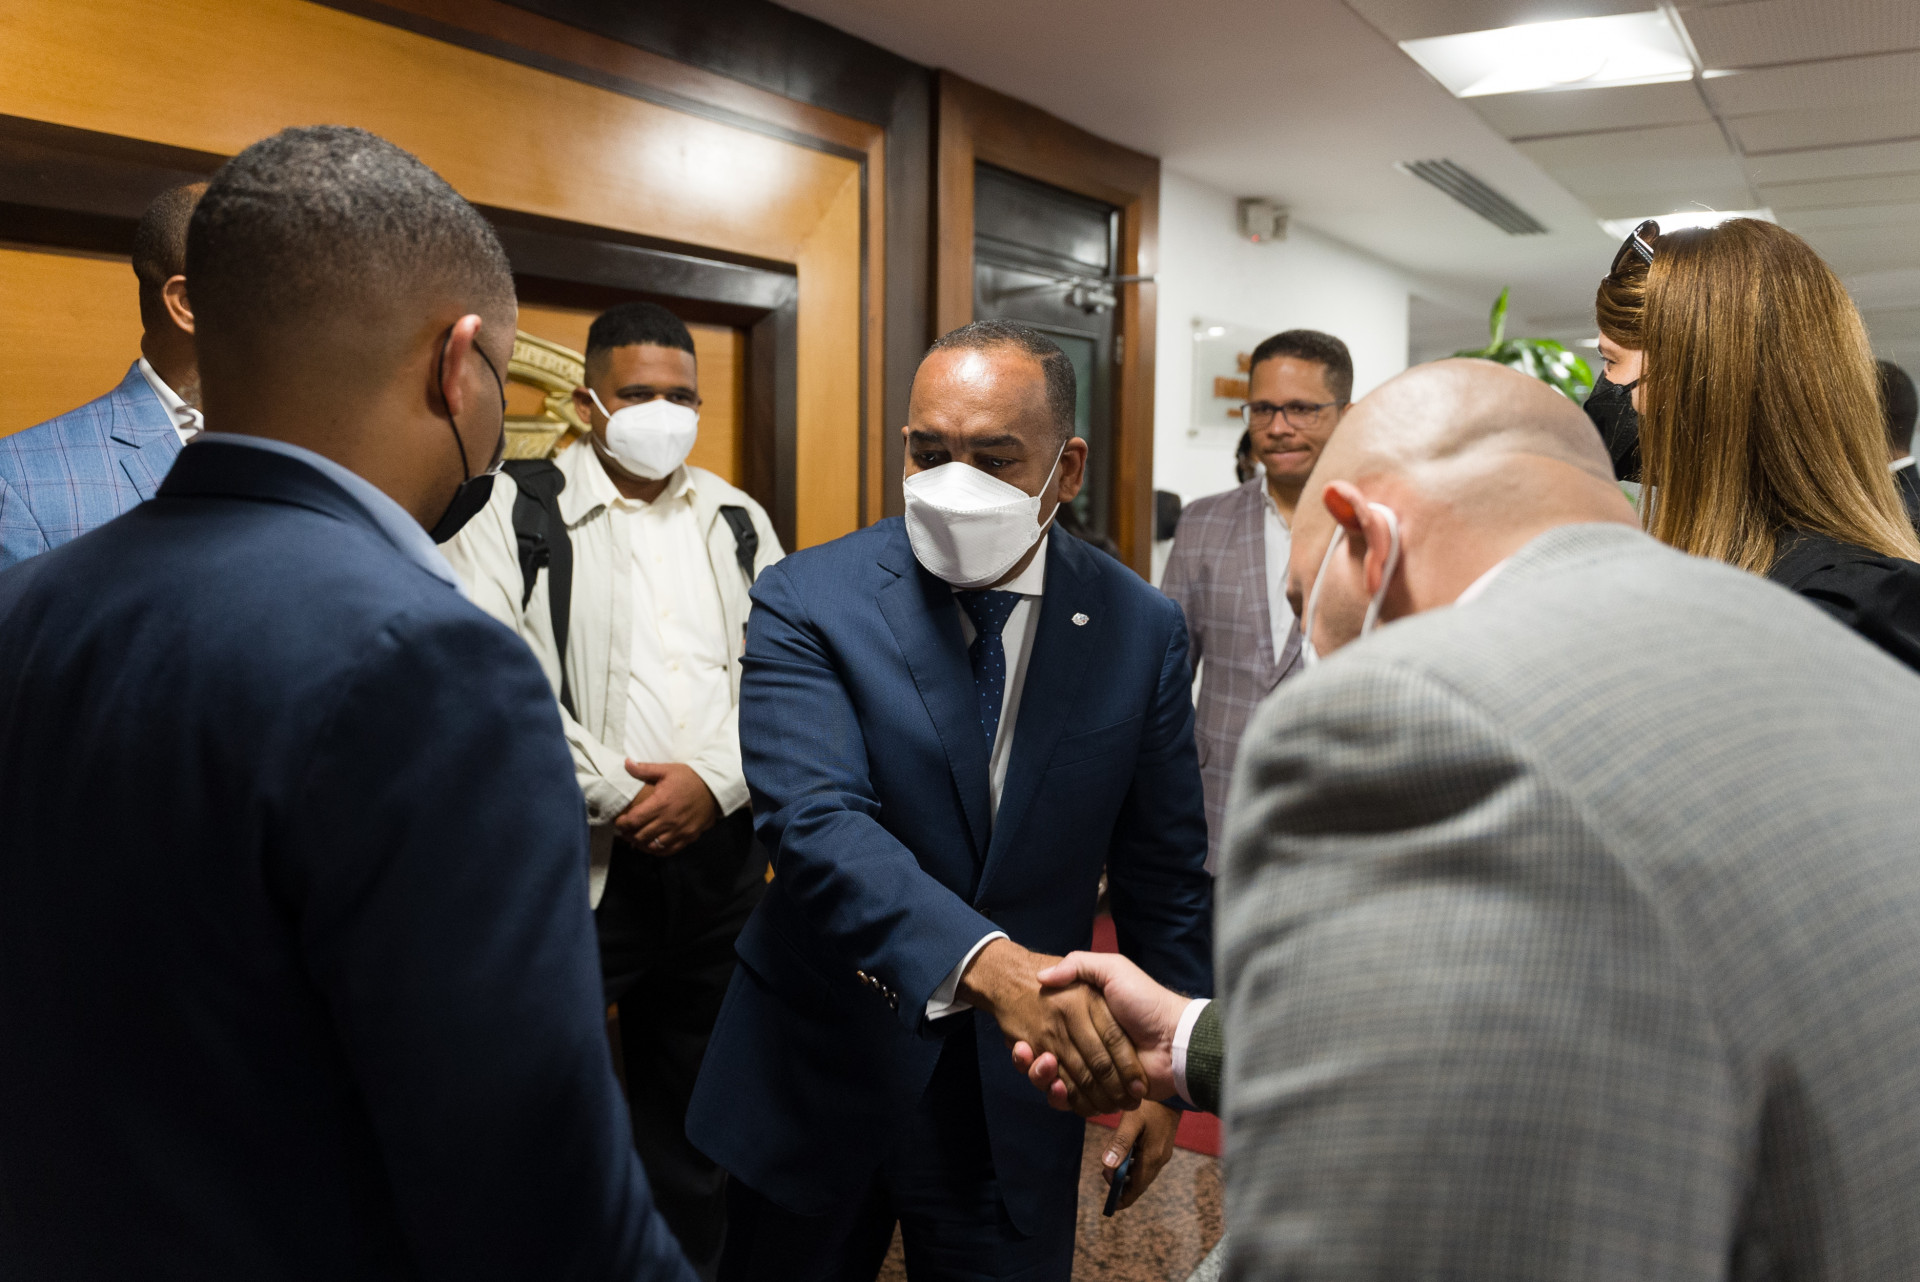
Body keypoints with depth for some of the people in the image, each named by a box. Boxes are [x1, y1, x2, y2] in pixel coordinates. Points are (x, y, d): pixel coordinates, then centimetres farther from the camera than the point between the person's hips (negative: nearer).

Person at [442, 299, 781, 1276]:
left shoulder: (739, 523, 10)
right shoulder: (517, 511, -2)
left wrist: (715, 782, -11)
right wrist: (619, 792, -14)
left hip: (718, 853, 4)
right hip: (573, 856, -3)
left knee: (692, 1093, 17)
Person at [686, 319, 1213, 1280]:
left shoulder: (1141, 630, -5)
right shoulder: (807, 603, -13)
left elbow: (1164, 869, 3)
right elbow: (815, 822, -27)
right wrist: (988, 962, -42)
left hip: (1019, 1092, 1)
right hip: (820, 1079, 0)